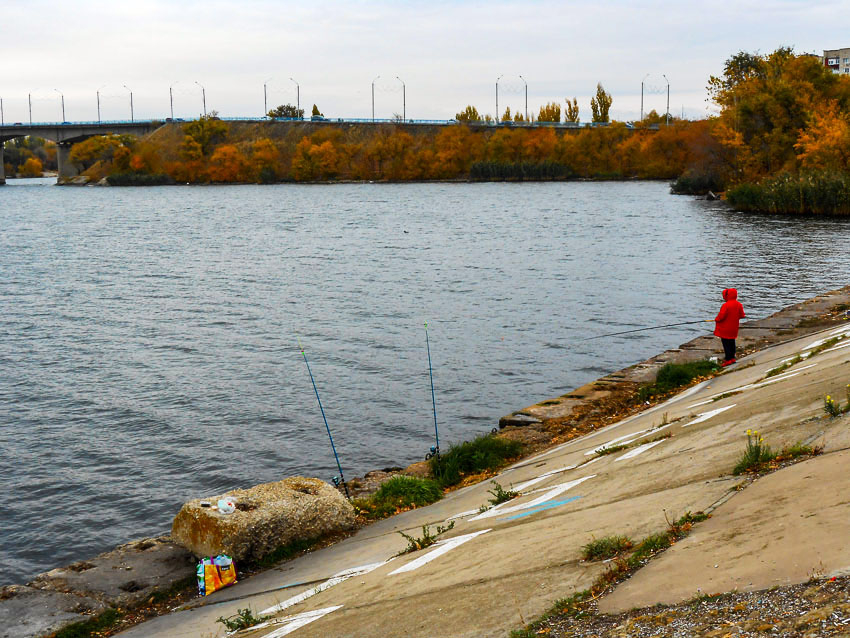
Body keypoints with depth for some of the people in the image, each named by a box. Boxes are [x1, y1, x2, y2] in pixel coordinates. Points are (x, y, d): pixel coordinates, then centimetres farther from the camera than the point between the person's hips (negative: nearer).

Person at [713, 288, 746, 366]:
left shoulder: (726, 305, -22)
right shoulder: (739, 304, 0)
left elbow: (721, 316, -22)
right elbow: (742, 315, 7)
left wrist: (716, 319, -2)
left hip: (725, 329, -7)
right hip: (733, 328, 7)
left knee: (726, 343, -2)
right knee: (732, 342, 18)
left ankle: (728, 359, -2)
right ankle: (732, 357, 26)